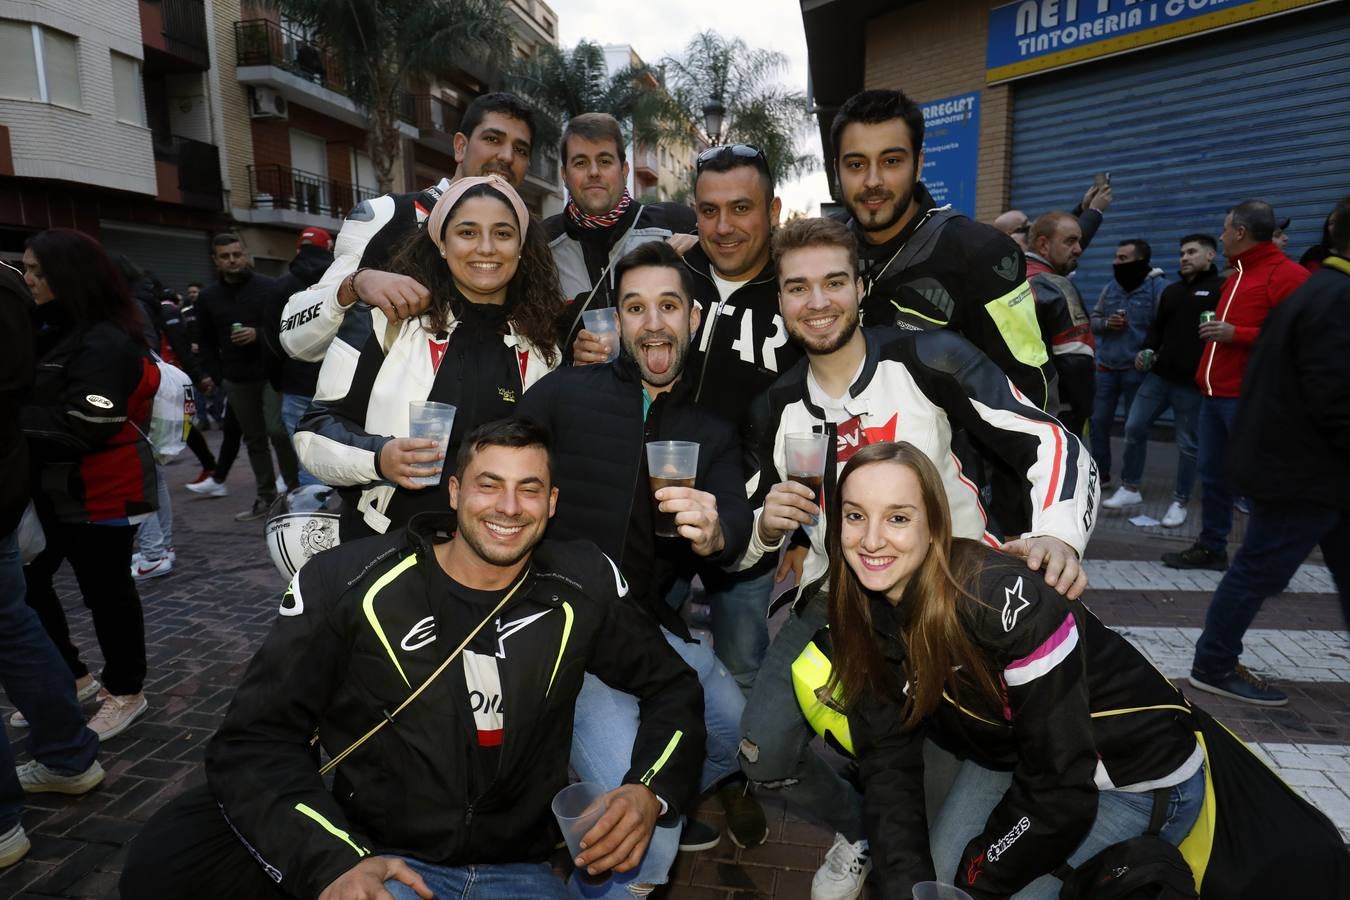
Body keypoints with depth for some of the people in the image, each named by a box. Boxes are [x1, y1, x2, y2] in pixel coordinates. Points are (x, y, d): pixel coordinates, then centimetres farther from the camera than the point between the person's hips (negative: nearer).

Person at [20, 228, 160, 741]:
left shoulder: (106, 342, -18)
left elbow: (82, 427, -25)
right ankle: (71, 677, 32)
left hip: (99, 494, -9)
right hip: (49, 487, 9)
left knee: (106, 591, 5)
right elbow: (30, 398, 11)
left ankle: (126, 692, 23)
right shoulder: (47, 330, 11)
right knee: (25, 582, 14)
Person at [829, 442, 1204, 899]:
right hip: (1012, 754, 5)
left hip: (1139, 778, -5)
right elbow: (887, 763, -12)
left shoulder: (1005, 601, -34)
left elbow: (1061, 789, -27)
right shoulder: (865, 612, -13)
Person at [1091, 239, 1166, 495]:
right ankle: (1101, 475, 24)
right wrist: (1106, 323, -10)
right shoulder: (1110, 288, 9)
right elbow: (1093, 321, 11)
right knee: (1098, 422, 8)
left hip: (1137, 369, -5)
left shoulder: (1159, 287, -9)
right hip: (1106, 367, 6)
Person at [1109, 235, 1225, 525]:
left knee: (1187, 444, 4)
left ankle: (1180, 501, 17)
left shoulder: (1221, 289, -3)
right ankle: (1130, 489, 16)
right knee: (1134, 427, 2)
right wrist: (1147, 350, 4)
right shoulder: (1171, 291, 19)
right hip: (1159, 375, 6)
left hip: (1193, 381, -6)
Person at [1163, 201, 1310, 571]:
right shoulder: (1236, 276, 21)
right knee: (1212, 473, 12)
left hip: (1250, 398, -9)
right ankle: (1211, 547, 22)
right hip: (1215, 393, 9)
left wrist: (1236, 334, -20)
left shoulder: (1286, 275, -9)